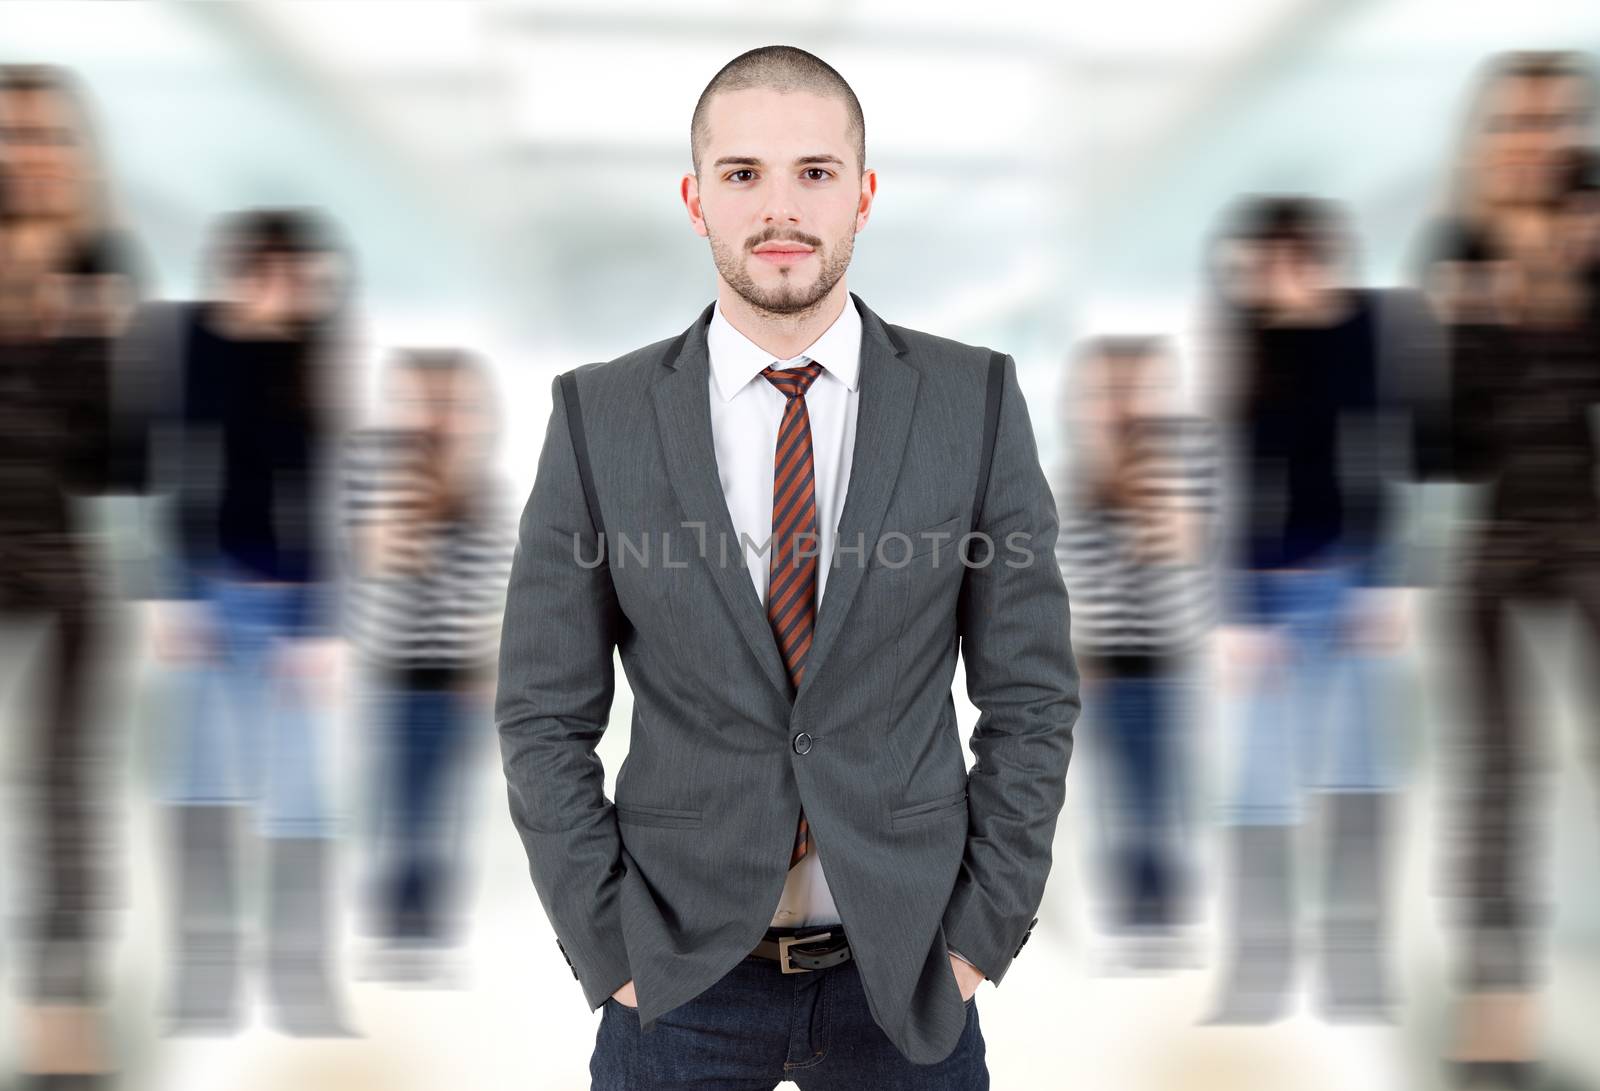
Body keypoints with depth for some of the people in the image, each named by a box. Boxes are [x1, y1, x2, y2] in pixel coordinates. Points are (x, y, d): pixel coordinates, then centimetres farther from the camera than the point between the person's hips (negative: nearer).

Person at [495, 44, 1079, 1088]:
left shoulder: (976, 402, -5)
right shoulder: (599, 416, -5)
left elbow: (1030, 697, -1)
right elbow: (546, 715, -1)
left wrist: (981, 931, -4)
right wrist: (610, 951, -5)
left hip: (905, 975, 1)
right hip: (681, 977, 0)